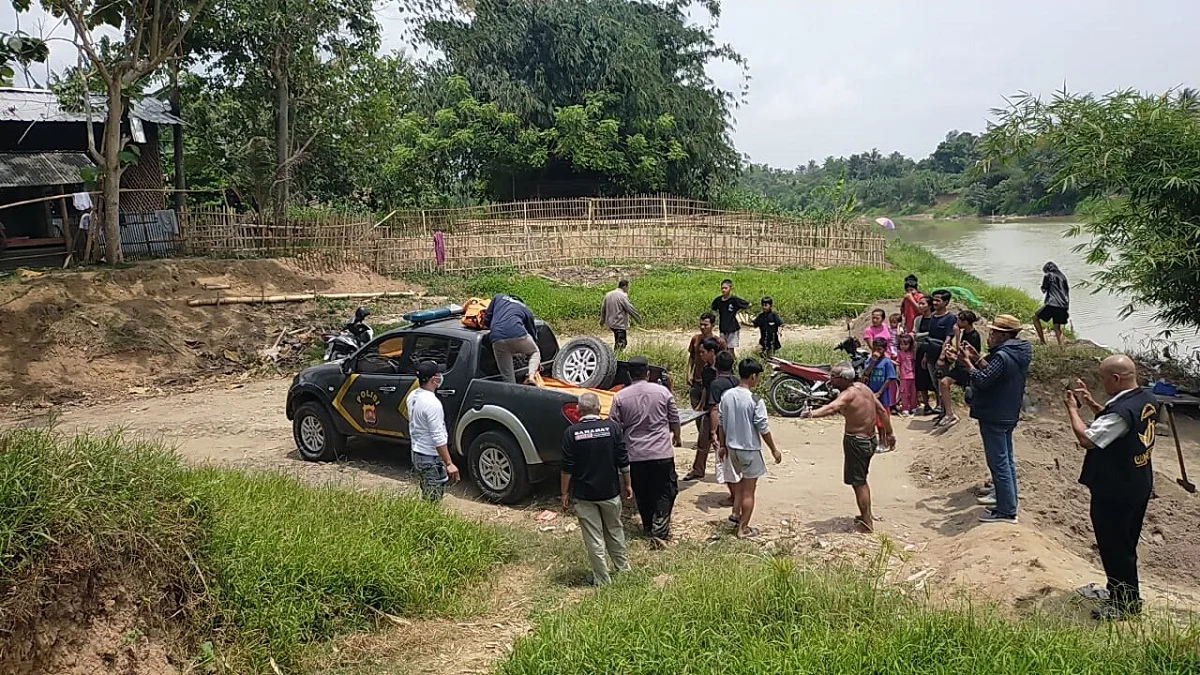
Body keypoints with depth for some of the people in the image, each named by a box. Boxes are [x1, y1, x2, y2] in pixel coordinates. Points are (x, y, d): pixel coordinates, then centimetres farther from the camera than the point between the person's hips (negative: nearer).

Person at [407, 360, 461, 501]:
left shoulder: (412, 396, 2)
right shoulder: (432, 403, -26)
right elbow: (438, 438, -26)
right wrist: (449, 464, -23)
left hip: (416, 452, 9)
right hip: (431, 459, -9)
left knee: (426, 496, 22)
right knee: (433, 502, 1)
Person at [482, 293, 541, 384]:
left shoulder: (498, 297, 29)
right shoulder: (525, 309, 28)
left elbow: (486, 321, 23)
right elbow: (533, 333, 33)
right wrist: (538, 361, 43)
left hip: (497, 340, 1)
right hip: (518, 335, 0)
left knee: (507, 377, 12)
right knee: (535, 352, 29)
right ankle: (531, 376, 5)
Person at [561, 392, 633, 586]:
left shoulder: (571, 433, -10)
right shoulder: (612, 427, -6)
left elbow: (567, 468, -8)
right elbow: (623, 462, -3)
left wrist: (565, 493, 1)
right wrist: (627, 484, 10)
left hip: (584, 495, -2)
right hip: (610, 492, 2)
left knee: (593, 538, 6)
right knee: (614, 530, 22)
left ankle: (602, 580, 12)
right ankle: (623, 567, 36)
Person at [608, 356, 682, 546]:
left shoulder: (620, 397, -5)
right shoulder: (662, 392, -3)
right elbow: (674, 420, 7)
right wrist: (677, 437, 26)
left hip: (635, 455, 1)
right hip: (662, 452, -1)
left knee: (643, 495, 15)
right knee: (664, 492, 7)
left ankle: (650, 529, 25)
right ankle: (660, 530, -5)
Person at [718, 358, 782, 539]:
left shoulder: (727, 395, -3)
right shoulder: (755, 400, -20)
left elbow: (722, 423, 4)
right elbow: (763, 428, -15)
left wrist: (723, 445, 15)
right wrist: (774, 450, -3)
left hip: (732, 448, 6)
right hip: (750, 450, -6)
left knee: (739, 486, 25)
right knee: (748, 491, 6)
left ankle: (738, 517, 34)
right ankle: (743, 529, 12)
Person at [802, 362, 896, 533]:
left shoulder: (849, 394, -22)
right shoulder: (863, 387, 5)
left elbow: (832, 408, -44)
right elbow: (881, 410, 12)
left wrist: (812, 413, -60)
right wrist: (889, 433, 21)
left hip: (856, 441, -9)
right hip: (870, 439, 9)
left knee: (858, 483, 1)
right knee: (861, 480, 24)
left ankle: (867, 524, 9)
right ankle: (867, 515, 38)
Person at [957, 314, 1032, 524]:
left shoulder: (1003, 356, -22)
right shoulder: (1017, 353, 9)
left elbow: (982, 380, -24)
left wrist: (967, 362, -13)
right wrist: (977, 357, 8)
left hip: (994, 418, -10)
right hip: (1008, 415, 10)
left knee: (998, 463, -4)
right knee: (1006, 460, 19)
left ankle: (1006, 511, 0)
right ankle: (1007, 499, 32)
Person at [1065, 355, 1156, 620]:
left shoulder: (1122, 411, -30)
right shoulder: (1147, 400, 1)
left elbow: (1086, 438, -26)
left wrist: (1072, 409, -13)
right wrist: (1092, 404, 7)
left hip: (1114, 492, -10)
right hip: (1139, 486, 10)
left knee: (1115, 546, 7)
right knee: (1125, 544, 23)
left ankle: (1126, 603, 20)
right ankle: (1121, 591, 39)